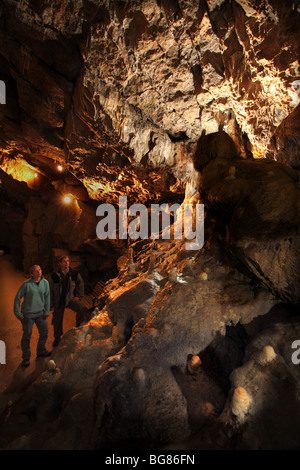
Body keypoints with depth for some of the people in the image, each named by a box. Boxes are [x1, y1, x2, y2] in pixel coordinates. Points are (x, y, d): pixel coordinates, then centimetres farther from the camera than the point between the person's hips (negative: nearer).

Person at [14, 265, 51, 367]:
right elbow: (17, 298, -9)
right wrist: (18, 313, -6)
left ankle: (41, 351, 40)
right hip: (27, 314, -4)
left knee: (44, 333, 15)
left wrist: (47, 312, 4)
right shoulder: (26, 284, -18)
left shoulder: (45, 283, -7)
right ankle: (26, 358, 31)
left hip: (40, 313, 4)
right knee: (27, 336, 9)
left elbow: (47, 297, 2)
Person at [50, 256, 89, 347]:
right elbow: (51, 290, 2)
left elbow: (81, 285, 11)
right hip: (58, 301, 0)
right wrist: (51, 304, 3)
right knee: (57, 320, 12)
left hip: (71, 299, 0)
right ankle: (57, 338, 41)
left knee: (82, 309, -25)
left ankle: (78, 326, 3)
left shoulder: (74, 274, -5)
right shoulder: (54, 275, -8)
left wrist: (79, 296, 3)